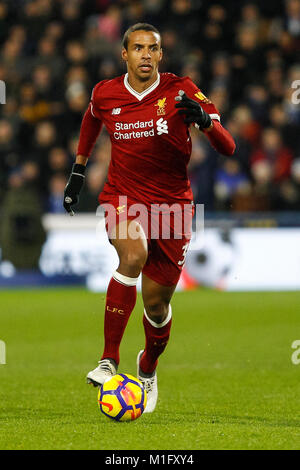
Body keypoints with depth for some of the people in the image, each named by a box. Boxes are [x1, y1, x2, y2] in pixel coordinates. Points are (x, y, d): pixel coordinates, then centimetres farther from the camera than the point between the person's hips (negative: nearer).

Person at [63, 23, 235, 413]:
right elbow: (92, 118, 24)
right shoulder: (105, 95, -3)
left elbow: (228, 149, -17)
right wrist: (78, 172, 26)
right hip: (123, 198, 0)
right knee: (133, 253, -34)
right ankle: (109, 362, -32)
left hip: (171, 204, 0)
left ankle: (148, 368, 39)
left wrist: (205, 119, -37)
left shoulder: (181, 92, -10)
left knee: (157, 305, 5)